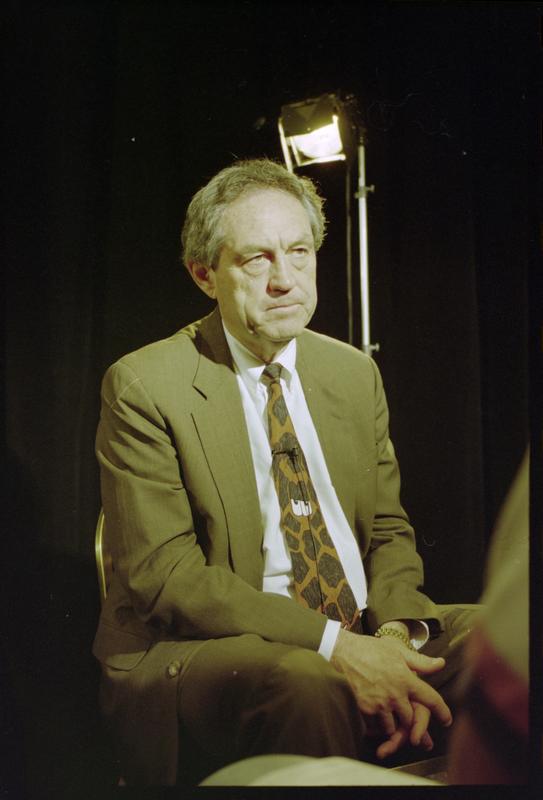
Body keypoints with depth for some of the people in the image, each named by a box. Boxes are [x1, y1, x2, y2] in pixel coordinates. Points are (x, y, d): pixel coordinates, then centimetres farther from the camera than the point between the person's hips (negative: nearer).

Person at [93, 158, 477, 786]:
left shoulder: (355, 373, 10)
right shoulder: (143, 386, -7)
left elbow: (388, 529, 12)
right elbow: (164, 573, -13)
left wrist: (396, 630, -11)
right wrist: (332, 643, -22)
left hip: (364, 635, 6)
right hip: (199, 653, -5)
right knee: (306, 687, -36)